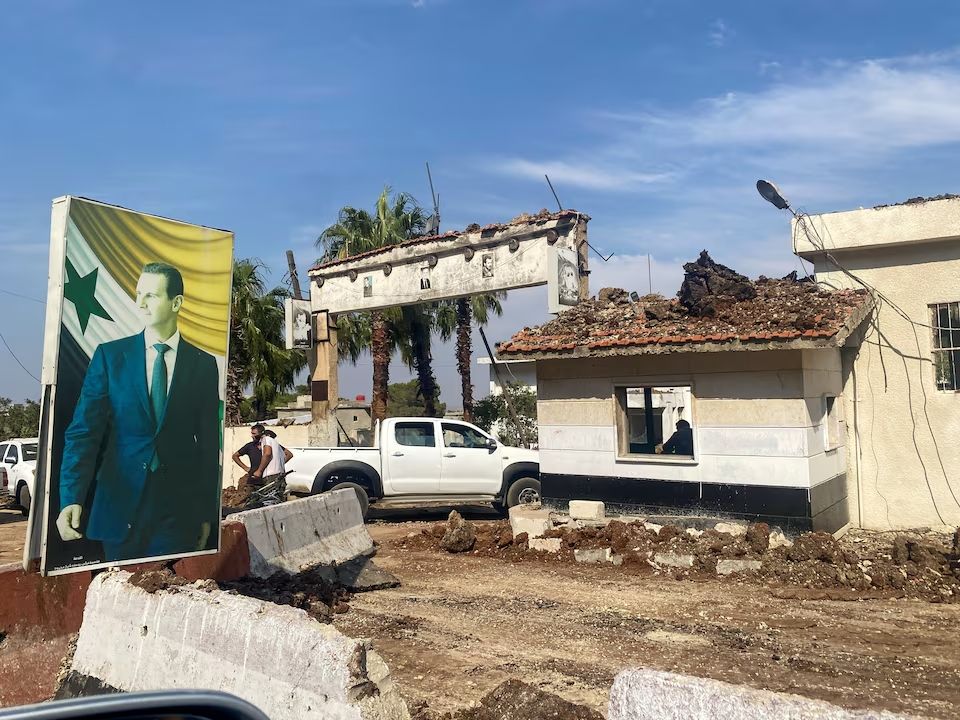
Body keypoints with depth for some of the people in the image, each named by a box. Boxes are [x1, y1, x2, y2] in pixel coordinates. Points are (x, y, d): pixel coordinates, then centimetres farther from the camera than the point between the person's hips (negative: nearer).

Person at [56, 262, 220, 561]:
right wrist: (71, 499, -16)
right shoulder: (109, 355, 1)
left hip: (179, 511, 0)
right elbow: (83, 431, -4)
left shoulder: (204, 364, 1)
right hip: (118, 505, 1)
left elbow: (209, 442, 4)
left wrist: (208, 513, 5)